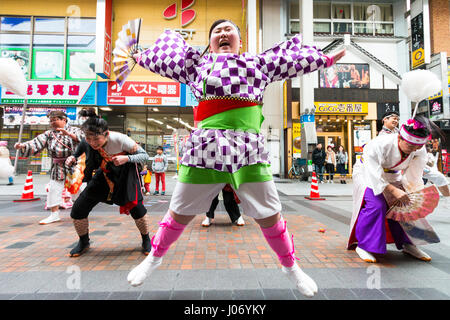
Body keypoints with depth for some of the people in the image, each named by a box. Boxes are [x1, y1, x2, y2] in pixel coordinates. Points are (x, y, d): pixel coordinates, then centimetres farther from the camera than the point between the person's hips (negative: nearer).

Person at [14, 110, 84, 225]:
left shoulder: (74, 130, 0)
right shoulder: (49, 134, 9)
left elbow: (81, 138, -18)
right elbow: (36, 143, -1)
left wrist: (68, 133, -31)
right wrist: (23, 145, -18)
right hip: (58, 167, 4)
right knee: (54, 189, 4)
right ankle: (54, 214, 16)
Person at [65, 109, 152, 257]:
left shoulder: (120, 139, -30)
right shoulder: (86, 143, -18)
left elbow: (145, 156, -21)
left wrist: (126, 158, -38)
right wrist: (72, 159, -21)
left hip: (125, 175, -3)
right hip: (104, 176, 4)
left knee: (136, 207, -16)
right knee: (78, 209, -2)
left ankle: (146, 240, 14)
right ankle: (84, 242, 26)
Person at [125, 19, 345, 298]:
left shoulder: (259, 62, 24)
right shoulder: (197, 62, 23)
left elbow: (294, 59, 33)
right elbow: (165, 58, 36)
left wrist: (325, 60, 37)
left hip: (249, 147, 1)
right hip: (206, 144, 0)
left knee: (270, 215, 6)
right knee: (180, 212, 9)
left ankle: (291, 267, 32)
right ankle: (154, 258, 36)